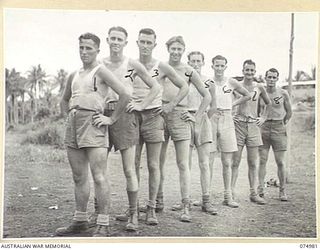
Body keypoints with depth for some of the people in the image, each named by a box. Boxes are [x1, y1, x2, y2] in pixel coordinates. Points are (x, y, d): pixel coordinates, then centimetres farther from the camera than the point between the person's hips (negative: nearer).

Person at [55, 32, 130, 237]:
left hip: (92, 122, -8)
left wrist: (112, 119, -10)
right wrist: (70, 115, 18)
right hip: (73, 124, 8)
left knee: (99, 176, -9)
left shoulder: (101, 71, -2)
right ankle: (80, 221, 21)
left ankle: (103, 226, -7)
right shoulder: (74, 76, 20)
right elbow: (65, 100, 35)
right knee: (79, 177, 12)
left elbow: (125, 95, -12)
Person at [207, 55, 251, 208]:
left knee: (227, 163, 6)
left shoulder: (232, 83, 7)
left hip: (227, 121, 3)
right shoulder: (208, 83, -1)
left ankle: (228, 196, 14)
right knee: (208, 162, -2)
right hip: (211, 120, -3)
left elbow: (247, 96, 20)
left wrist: (233, 104, 10)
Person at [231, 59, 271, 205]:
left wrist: (264, 117, 14)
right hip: (238, 124, -3)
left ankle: (253, 193, 12)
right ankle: (231, 192, 0)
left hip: (253, 125, 3)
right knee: (235, 161, -4)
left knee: (253, 163, 6)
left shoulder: (259, 87, 8)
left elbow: (268, 103, 24)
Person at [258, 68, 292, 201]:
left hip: (278, 128, -1)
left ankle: (282, 191, 8)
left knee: (280, 162, 0)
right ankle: (260, 189, 0)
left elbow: (289, 112, 10)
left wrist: (283, 123, 8)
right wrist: (260, 122, 4)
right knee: (262, 160, -2)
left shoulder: (283, 93, 0)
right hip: (263, 128, 1)